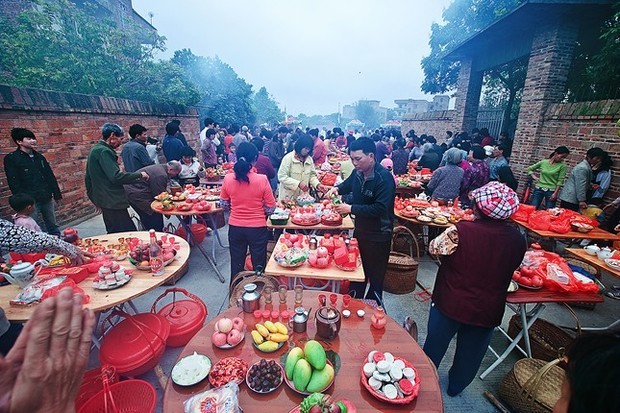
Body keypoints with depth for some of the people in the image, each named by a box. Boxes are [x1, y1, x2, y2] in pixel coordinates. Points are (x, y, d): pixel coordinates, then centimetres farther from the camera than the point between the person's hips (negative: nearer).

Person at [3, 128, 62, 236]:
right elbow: (14, 183, -9)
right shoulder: (11, 159, -4)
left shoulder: (39, 157, 11)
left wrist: (57, 194, 11)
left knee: (53, 227, 13)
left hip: (47, 198, 5)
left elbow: (51, 177, 14)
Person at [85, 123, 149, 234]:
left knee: (113, 233, 16)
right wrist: (139, 175, -15)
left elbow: (88, 178, 24)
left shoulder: (95, 150, 17)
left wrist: (94, 198, 29)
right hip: (113, 202, -11)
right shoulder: (104, 151, -15)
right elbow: (116, 177, -26)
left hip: (103, 199, 11)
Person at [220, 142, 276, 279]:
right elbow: (271, 207, -8)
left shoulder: (228, 179, -9)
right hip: (258, 228, -2)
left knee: (236, 264, 20)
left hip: (235, 227, 3)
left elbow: (224, 205, 3)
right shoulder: (262, 179, -17)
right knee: (258, 265, 16)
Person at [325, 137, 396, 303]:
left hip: (378, 236, -7)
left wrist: (351, 208, -29)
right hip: (360, 230, 7)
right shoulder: (358, 172, 0)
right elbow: (347, 185, 20)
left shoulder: (384, 178, -23)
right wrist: (337, 188, -2)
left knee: (375, 277, 10)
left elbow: (380, 209, -30)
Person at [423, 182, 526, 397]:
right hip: (488, 310, 3)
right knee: (470, 352, 26)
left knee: (435, 345, 22)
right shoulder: (517, 239, -12)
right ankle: (456, 386, 48)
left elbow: (433, 248, -11)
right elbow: (512, 266, 5)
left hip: (451, 304, -3)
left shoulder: (460, 231, -26)